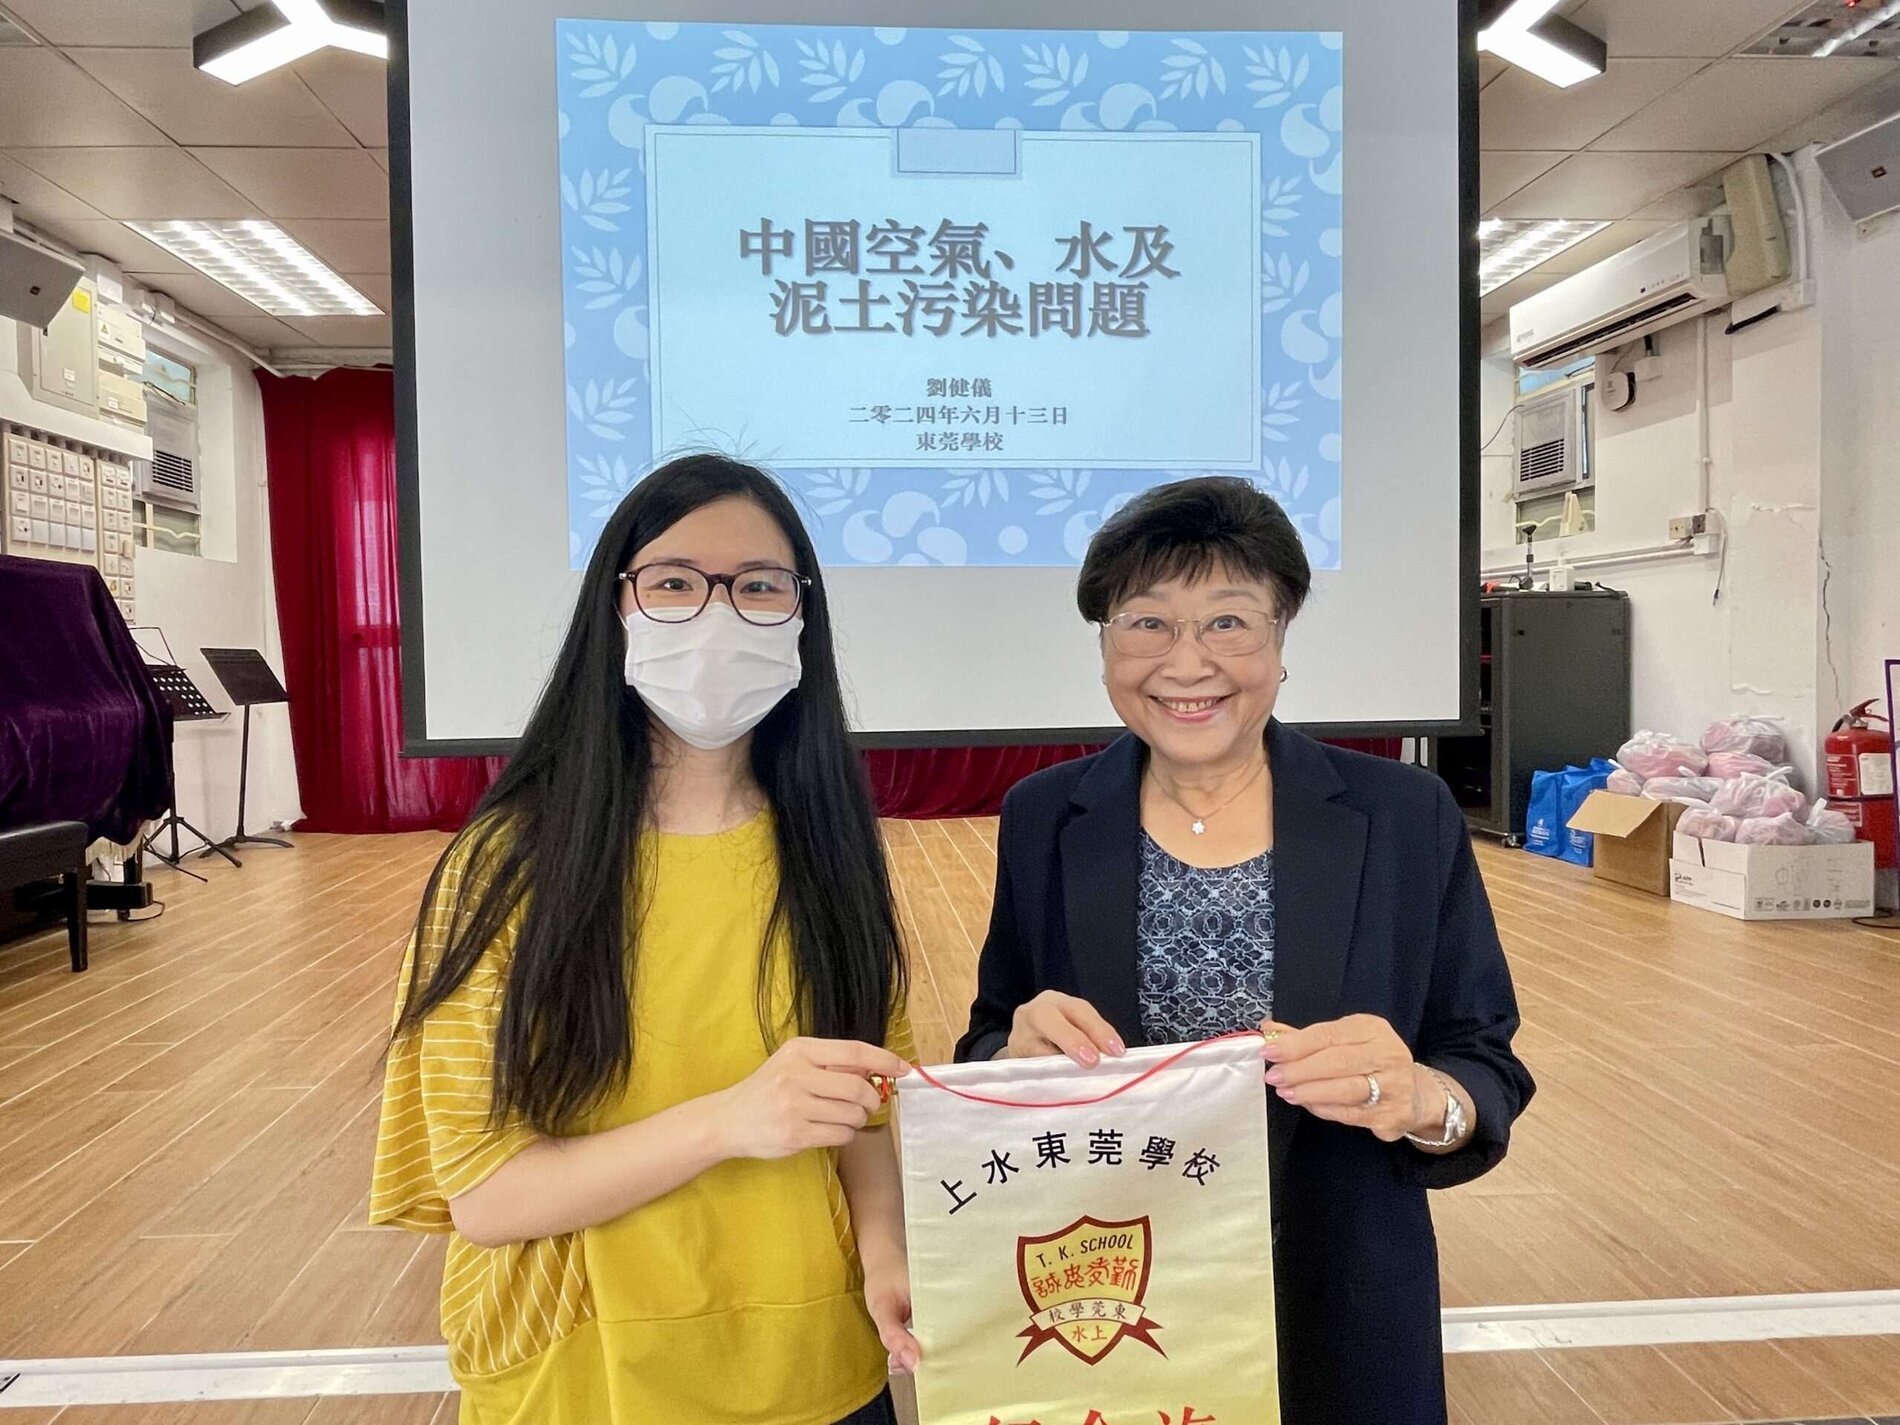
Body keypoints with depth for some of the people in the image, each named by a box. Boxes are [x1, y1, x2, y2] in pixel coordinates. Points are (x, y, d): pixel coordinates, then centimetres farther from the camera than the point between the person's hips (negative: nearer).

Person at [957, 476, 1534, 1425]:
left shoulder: (1407, 817, -9)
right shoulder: (1042, 818, -5)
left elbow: (1491, 1072, -6)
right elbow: (984, 1054, 1)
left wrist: (1421, 1099, -27)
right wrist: (1019, 1056, -21)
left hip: (1338, 1319, 0)